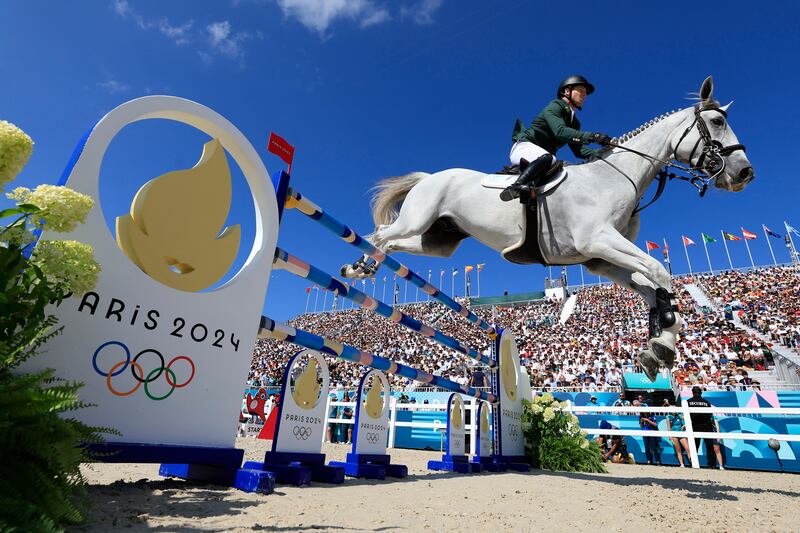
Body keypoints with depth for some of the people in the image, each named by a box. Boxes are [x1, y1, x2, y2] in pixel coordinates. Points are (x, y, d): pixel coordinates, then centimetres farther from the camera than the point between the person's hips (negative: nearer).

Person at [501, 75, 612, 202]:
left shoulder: (574, 122, 19)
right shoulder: (554, 107, -5)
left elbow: (578, 150, 9)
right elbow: (560, 131, -25)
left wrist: (598, 152, -9)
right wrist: (592, 136, -32)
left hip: (542, 155, 9)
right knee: (547, 158, -37)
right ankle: (516, 186, -47)